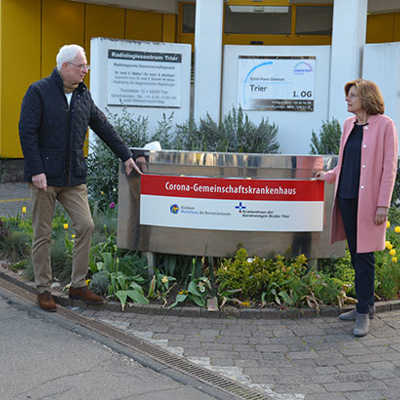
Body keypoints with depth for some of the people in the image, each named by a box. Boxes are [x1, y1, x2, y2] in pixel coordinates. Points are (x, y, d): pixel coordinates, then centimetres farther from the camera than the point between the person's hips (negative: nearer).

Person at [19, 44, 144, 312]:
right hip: (45, 177, -5)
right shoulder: (38, 92, -6)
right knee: (43, 234, 3)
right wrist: (36, 170, -17)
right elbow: (27, 132, -11)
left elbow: (103, 127, 18)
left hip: (74, 178, 5)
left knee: (85, 227, 0)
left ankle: (78, 285, 12)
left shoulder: (83, 95, 11)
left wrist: (125, 155, 17)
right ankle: (43, 289, 15)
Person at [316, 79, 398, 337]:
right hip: (347, 197, 6)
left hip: (368, 200, -6)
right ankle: (366, 304, 23)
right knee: (355, 254, 11)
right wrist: (329, 176, 21)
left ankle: (364, 313, 3)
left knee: (365, 256, -4)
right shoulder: (349, 124, 14)